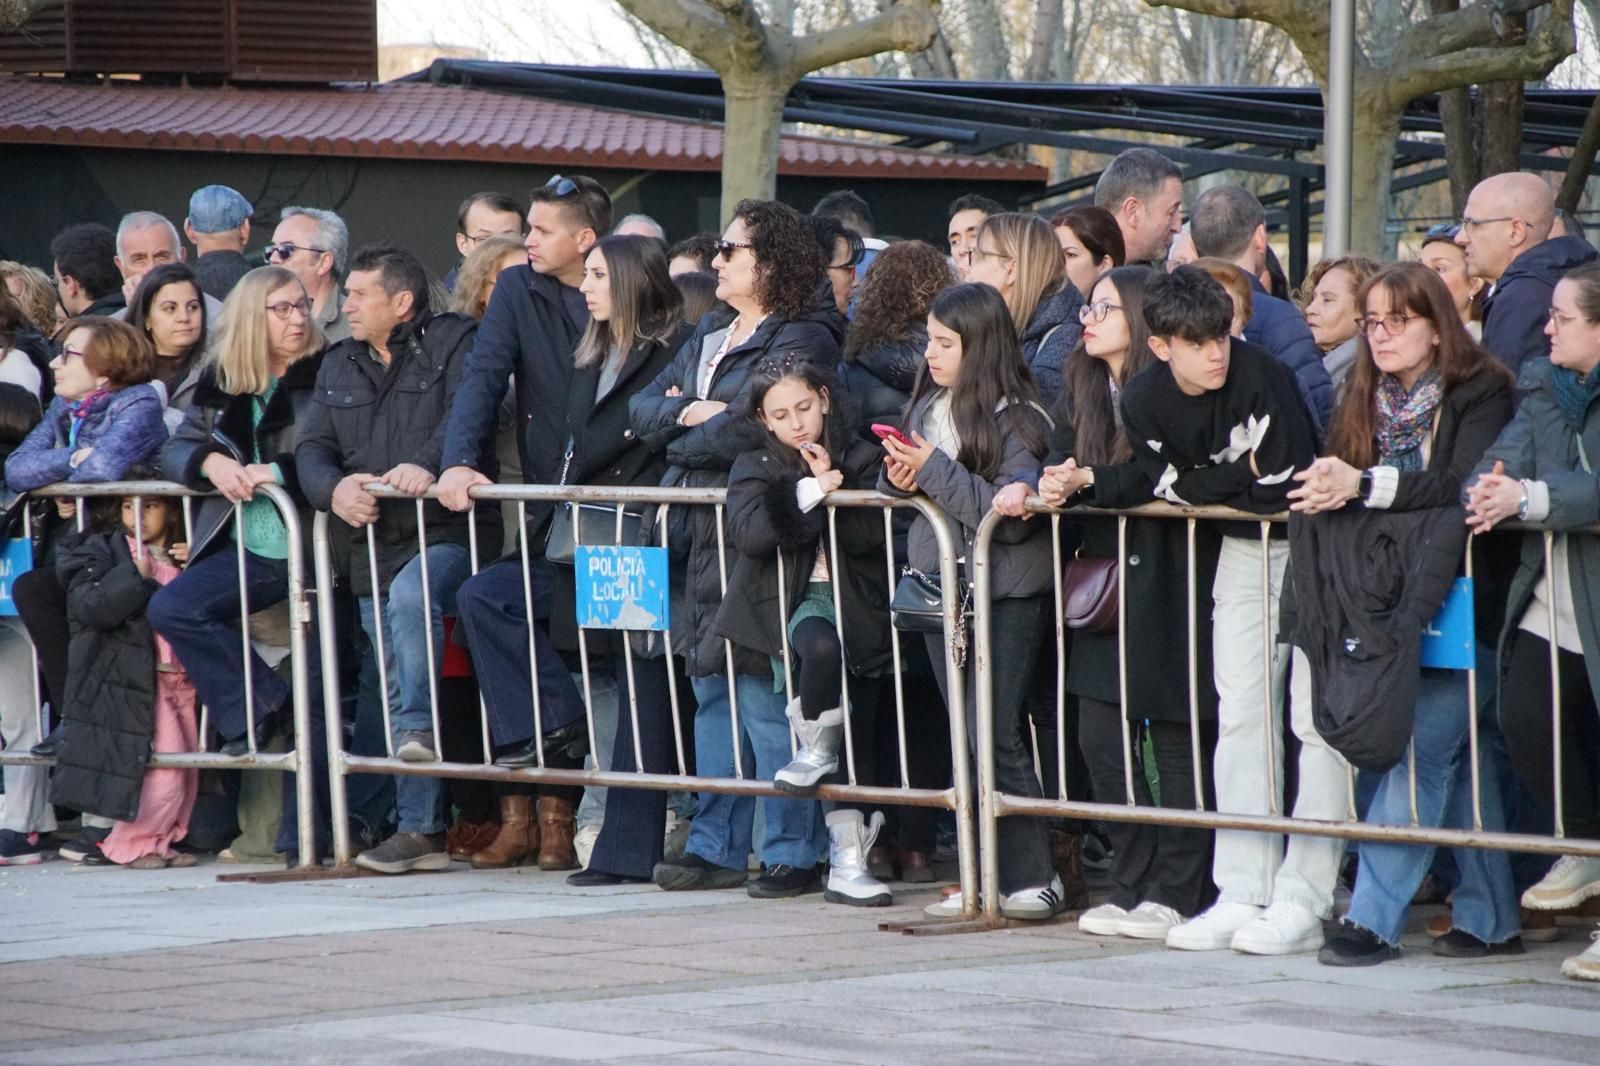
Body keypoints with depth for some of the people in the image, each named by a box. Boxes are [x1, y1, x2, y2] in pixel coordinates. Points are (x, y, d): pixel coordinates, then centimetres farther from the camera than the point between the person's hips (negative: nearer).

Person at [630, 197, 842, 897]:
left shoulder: (803, 339, -8)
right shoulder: (709, 337, 20)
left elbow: (751, 427, -20)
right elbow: (643, 410, 13)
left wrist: (683, 441, -4)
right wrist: (689, 412, -7)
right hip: (697, 537, 9)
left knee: (764, 699, -9)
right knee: (712, 694, 11)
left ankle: (792, 852, -6)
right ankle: (716, 846, 16)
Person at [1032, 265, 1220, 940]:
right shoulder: (1083, 387, 11)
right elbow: (1062, 460, 5)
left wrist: (1088, 480, -20)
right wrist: (1051, 485, -16)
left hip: (1169, 586, -7)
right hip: (1105, 583, 7)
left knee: (1177, 746, 0)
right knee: (1102, 740, 5)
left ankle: (1175, 896, 5)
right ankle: (1132, 889, 13)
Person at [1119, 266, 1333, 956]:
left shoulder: (1261, 376, -23)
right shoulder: (1144, 402, -6)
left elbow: (1285, 482, -26)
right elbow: (1168, 489, -8)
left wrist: (1207, 484, -17)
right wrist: (1239, 480, -16)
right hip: (1242, 551, 6)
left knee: (1316, 719, -9)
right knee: (1240, 717, 4)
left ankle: (1302, 900, -9)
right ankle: (1242, 895, 8)